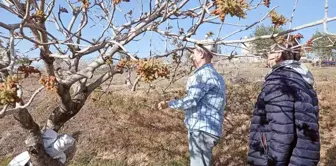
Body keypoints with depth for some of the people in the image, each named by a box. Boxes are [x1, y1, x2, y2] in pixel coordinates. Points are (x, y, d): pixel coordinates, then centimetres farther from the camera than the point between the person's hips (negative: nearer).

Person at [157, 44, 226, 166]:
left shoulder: (204, 73, -17)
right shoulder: (213, 74, 16)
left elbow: (191, 100, -21)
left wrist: (168, 104, -9)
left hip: (201, 130, -10)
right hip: (205, 129, 10)